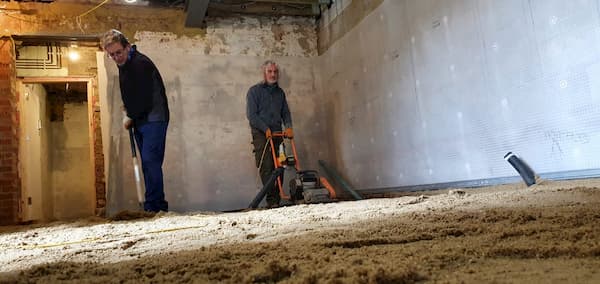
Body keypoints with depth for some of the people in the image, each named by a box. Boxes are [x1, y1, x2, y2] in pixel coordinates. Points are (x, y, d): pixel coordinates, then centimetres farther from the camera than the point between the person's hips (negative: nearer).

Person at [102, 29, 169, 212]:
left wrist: (130, 118, -5)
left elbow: (145, 99, -18)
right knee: (147, 163, 8)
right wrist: (130, 117, 11)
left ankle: (154, 206, -11)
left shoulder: (141, 63, -15)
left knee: (150, 161, -15)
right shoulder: (123, 65, 14)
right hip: (140, 121, 9)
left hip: (154, 120, -9)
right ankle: (157, 207, 12)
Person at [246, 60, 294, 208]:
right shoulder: (254, 91, 1)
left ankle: (277, 198, 7)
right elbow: (251, 114, -6)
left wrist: (288, 127, -2)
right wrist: (266, 129, -13)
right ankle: (272, 199, -11)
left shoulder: (280, 92, 17)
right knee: (266, 167, -12)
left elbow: (286, 112, 17)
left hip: (277, 134, 5)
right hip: (261, 134, -5)